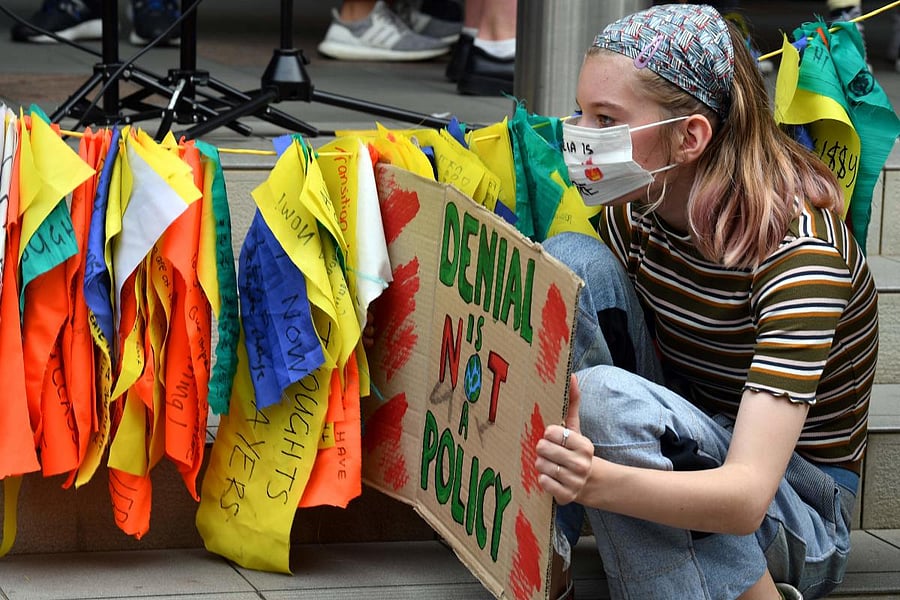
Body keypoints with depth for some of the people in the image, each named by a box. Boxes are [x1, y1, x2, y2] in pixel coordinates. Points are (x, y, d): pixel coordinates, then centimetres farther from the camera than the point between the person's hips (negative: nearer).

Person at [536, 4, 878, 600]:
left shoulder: (798, 248, -26)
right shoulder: (633, 209, -5)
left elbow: (748, 496, -35)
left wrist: (598, 479, -54)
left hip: (797, 522, -7)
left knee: (600, 395, -34)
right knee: (571, 258, -15)